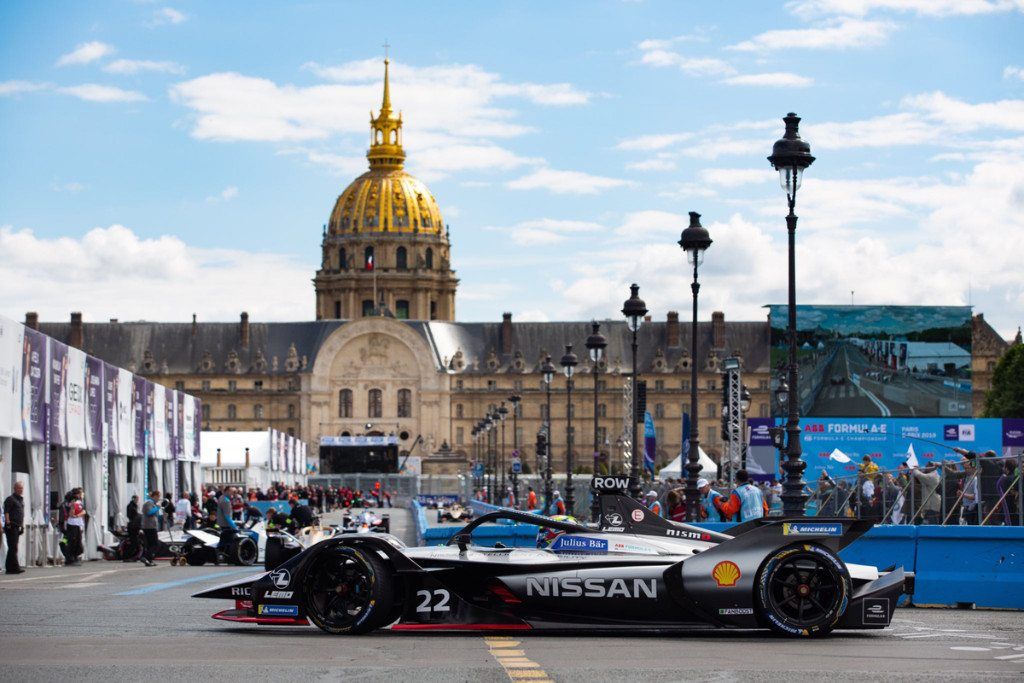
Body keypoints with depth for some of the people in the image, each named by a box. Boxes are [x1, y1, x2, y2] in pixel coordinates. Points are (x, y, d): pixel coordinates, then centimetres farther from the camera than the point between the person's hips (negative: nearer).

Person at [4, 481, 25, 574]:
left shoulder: (21, 500, 20)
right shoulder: (10, 499, -6)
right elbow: (6, 512, -13)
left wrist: (22, 526, 22)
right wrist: (8, 523, -19)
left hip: (18, 527, 9)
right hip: (11, 527, -9)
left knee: (13, 548, 10)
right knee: (13, 547, -10)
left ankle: (9, 567, 13)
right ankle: (15, 567, -13)